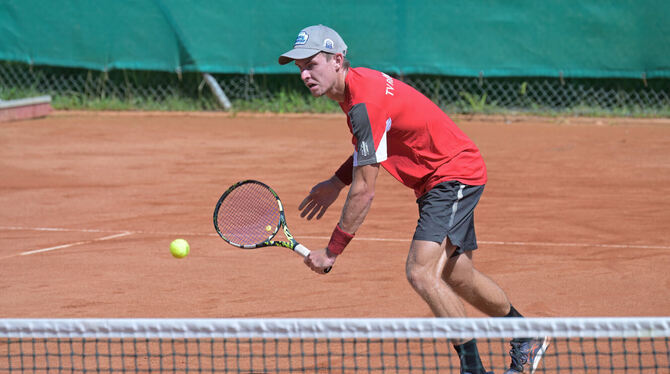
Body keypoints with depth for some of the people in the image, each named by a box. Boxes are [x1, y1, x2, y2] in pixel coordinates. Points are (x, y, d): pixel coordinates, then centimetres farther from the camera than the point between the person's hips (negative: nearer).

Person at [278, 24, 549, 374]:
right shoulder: (358, 83, 2)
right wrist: (337, 181, 14)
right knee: (457, 277, 22)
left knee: (421, 272, -24)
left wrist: (331, 251, -18)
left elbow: (364, 191, -25)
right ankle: (529, 338, 42)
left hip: (454, 174, -10)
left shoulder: (364, 102, -28)